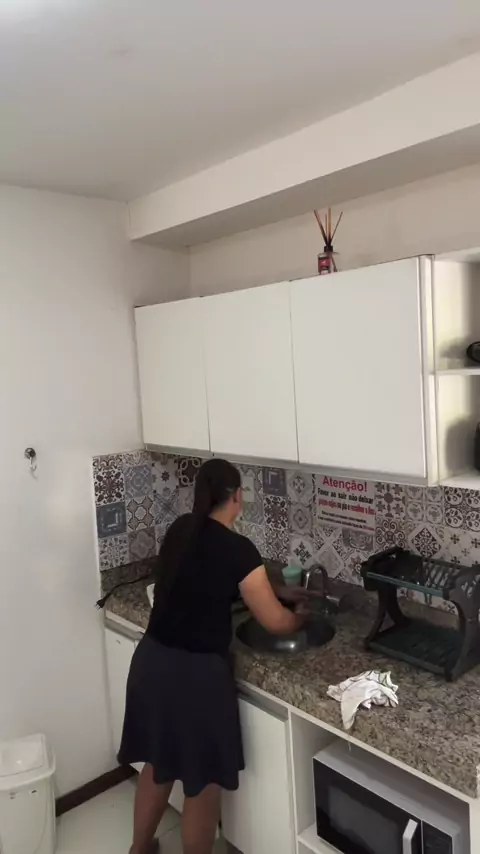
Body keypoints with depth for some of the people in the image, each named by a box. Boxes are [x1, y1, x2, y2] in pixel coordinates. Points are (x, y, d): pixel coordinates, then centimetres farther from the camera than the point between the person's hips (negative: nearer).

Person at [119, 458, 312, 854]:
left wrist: (277, 592, 22)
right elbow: (276, 622, -11)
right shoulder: (238, 549, -18)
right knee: (203, 783, 16)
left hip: (151, 662, 7)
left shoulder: (180, 530, 2)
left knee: (158, 765, 29)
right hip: (197, 674, -7)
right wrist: (299, 617, 13)